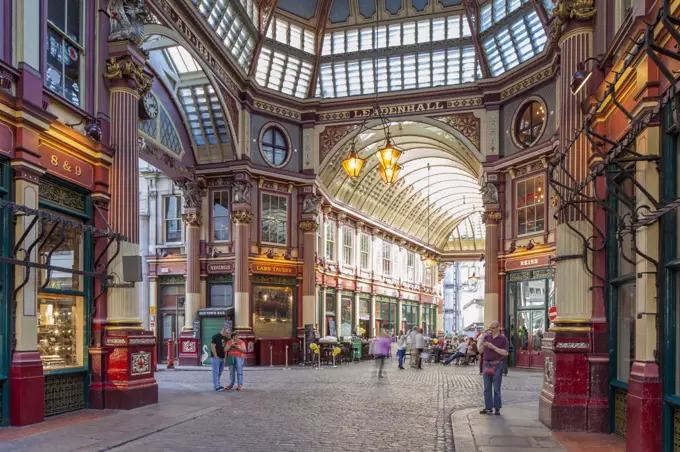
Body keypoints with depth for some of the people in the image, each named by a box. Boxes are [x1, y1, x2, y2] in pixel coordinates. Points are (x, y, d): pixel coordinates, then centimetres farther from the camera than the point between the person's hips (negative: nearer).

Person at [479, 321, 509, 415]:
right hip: (486, 364, 5)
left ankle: (497, 408, 9)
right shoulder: (487, 337, 10)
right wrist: (483, 345, -10)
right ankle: (488, 408, 14)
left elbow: (505, 353, -12)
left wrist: (493, 347, -18)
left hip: (497, 365, -5)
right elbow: (481, 351, 12)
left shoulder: (503, 338, -4)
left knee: (496, 388, 1)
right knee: (487, 388, 7)